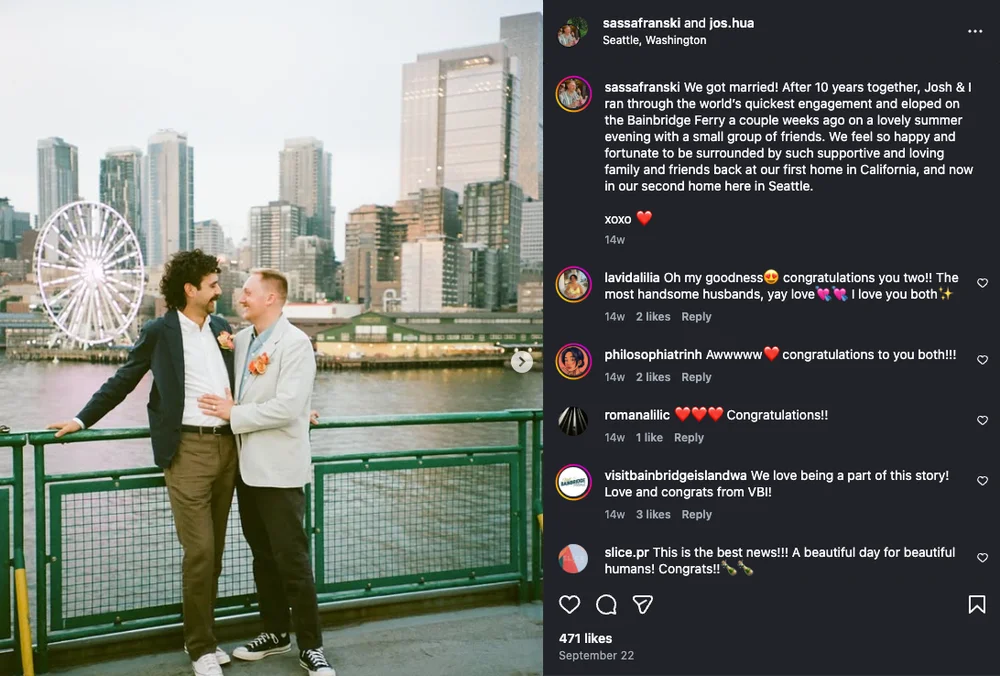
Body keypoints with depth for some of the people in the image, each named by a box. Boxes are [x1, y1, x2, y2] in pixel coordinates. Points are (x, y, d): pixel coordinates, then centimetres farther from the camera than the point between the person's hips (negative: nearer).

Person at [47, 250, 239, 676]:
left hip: (227, 446, 5)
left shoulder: (221, 327, 13)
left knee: (214, 552, 11)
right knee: (198, 552, -5)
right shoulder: (160, 332, -1)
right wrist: (82, 420, 6)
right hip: (188, 450, -5)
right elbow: (123, 381, 7)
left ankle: (203, 637, 25)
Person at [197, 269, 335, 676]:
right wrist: (222, 407, 2)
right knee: (262, 557, 16)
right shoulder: (242, 339, 10)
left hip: (279, 470, -7)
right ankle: (275, 633, 30)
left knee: (292, 560, -1)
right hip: (247, 466, 7)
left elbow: (286, 408, -21)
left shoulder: (295, 344, -13)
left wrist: (234, 414, -14)